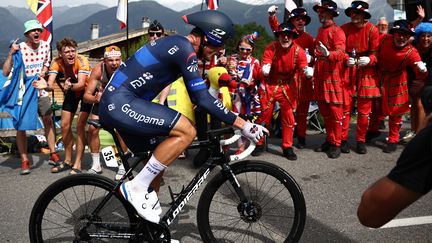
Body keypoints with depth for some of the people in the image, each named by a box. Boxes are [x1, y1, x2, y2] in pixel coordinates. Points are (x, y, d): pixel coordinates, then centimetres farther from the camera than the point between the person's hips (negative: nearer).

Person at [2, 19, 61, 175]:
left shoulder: (45, 45, -3)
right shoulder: (19, 48, -17)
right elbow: (6, 72, -21)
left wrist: (43, 71, -5)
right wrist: (11, 53, -29)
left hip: (41, 90, 4)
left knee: (48, 121, 7)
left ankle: (53, 154, 19)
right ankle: (24, 161, 7)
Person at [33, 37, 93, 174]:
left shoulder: (81, 61, -32)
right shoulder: (57, 62, -21)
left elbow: (81, 84, -42)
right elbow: (51, 85, -28)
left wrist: (70, 86, -62)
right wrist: (45, 86, -51)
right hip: (72, 91, 5)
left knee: (80, 126, -14)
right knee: (65, 125, 3)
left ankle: (77, 164, -5)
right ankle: (68, 161, 19)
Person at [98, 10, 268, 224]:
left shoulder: (178, 45, 16)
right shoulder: (185, 49, -15)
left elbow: (197, 95, 23)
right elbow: (202, 98, -20)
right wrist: (242, 125, -16)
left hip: (115, 103, 10)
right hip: (121, 102, -10)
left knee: (158, 162, 15)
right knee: (186, 132, -19)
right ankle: (136, 188, -10)